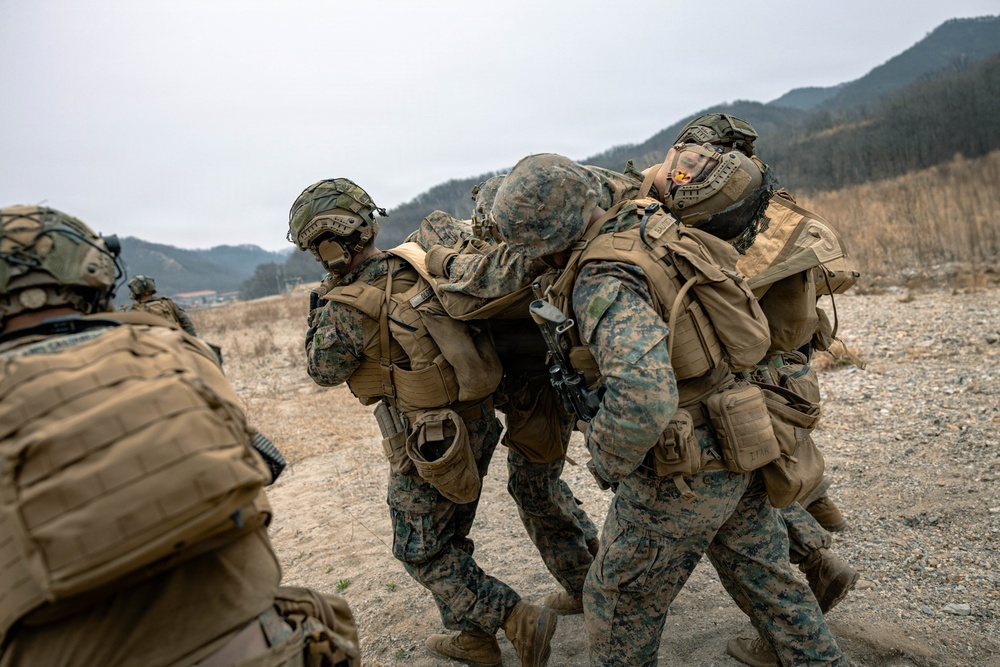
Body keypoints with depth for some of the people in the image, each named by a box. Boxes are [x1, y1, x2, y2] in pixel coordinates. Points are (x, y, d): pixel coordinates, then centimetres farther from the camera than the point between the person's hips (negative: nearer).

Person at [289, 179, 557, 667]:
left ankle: (518, 619, 5)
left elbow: (324, 372, -1)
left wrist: (320, 307, 7)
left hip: (429, 443, -7)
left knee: (421, 553, 12)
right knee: (450, 540, 23)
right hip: (477, 424, 7)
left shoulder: (344, 310, -19)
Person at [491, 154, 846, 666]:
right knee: (767, 582, 25)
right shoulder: (650, 219, 0)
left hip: (681, 475, -8)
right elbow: (738, 177, 18)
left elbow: (642, 396, -38)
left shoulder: (602, 280, -25)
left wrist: (608, 462, -21)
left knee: (620, 603, 13)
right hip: (737, 455, 9)